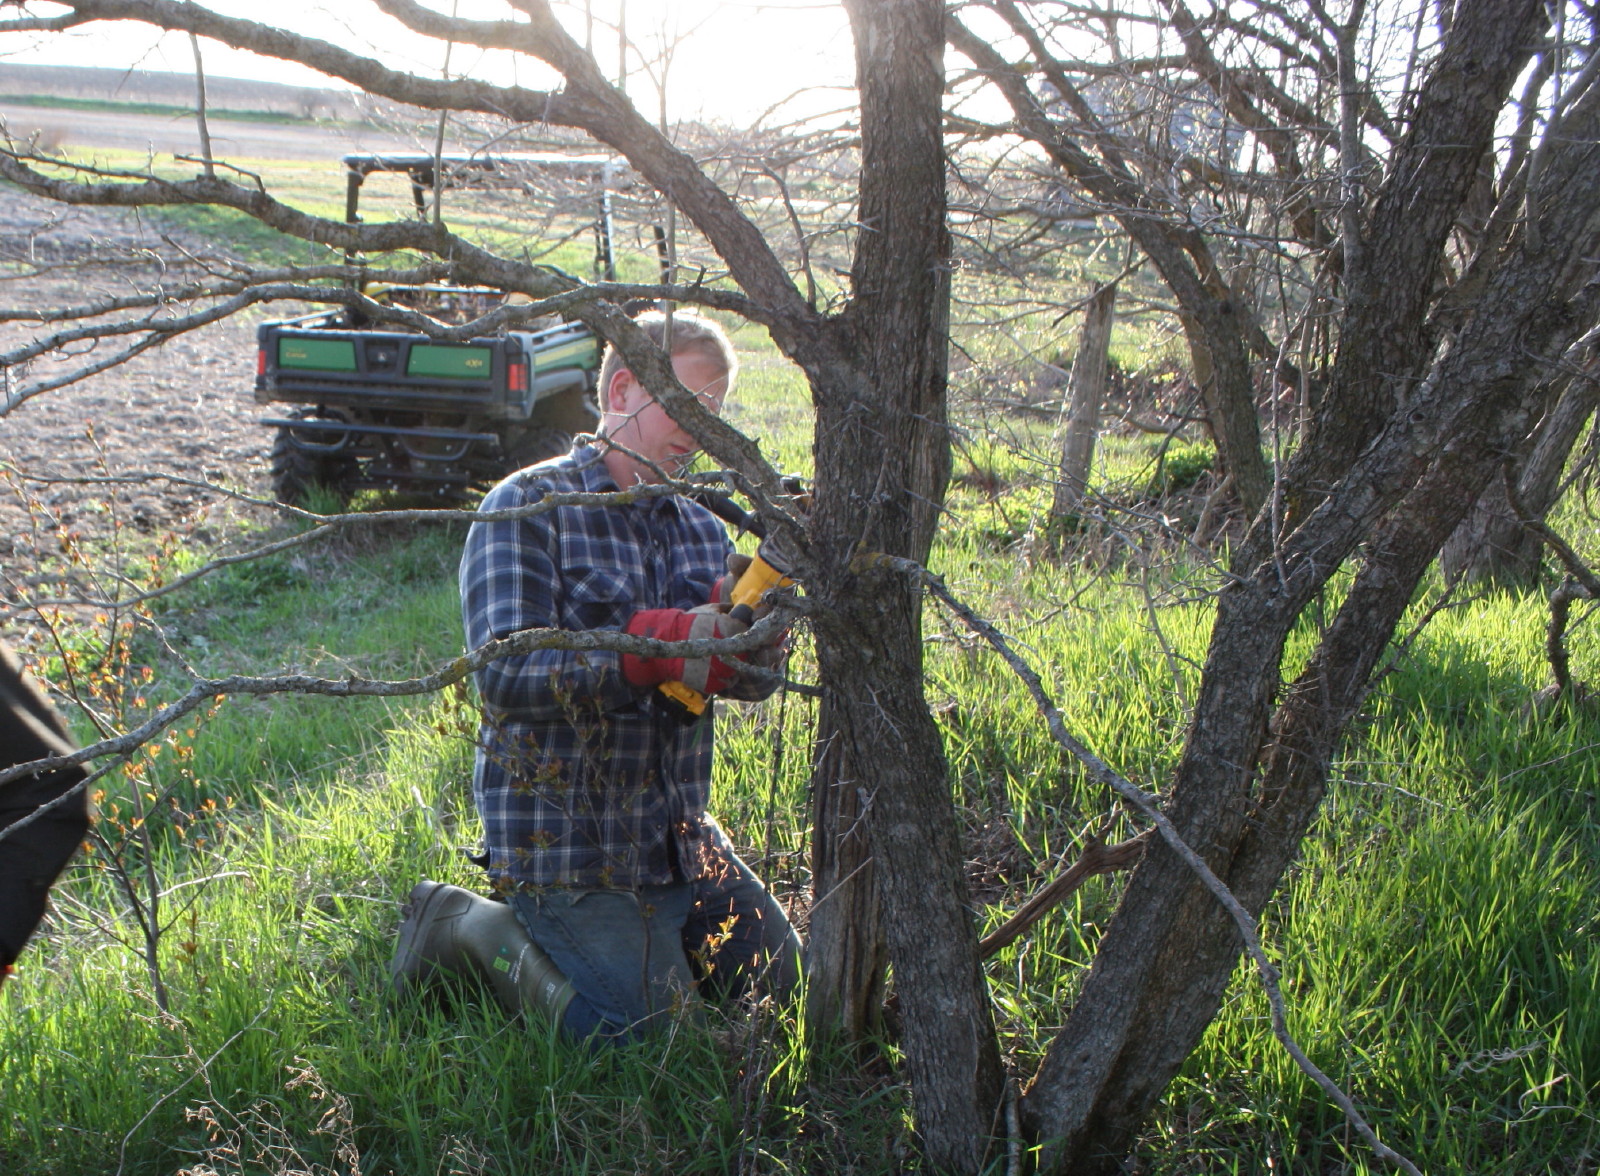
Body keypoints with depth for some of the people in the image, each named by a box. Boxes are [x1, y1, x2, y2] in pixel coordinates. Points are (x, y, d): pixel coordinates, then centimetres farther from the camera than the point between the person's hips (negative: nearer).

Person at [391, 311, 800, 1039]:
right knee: (652, 1032, -7)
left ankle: (589, 934, 26)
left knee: (775, 978, 13)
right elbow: (504, 673, -25)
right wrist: (657, 646, -34)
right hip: (563, 841, -7)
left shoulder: (703, 530, 10)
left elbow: (750, 680, 0)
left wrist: (747, 628, -24)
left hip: (677, 835, 8)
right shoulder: (526, 508, -11)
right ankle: (469, 930, 9)